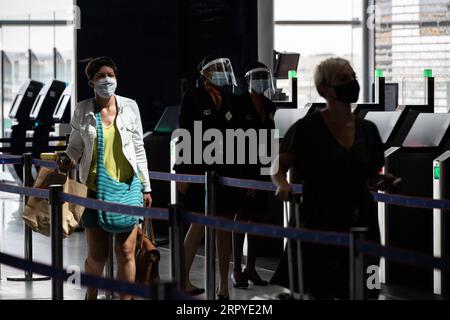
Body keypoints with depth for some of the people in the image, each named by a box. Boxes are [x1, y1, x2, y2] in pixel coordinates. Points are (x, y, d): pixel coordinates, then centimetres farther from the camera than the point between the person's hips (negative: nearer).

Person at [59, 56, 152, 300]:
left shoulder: (129, 107, 4)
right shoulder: (82, 111, 2)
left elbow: (139, 149, 8)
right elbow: (75, 145, 11)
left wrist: (145, 187, 7)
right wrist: (69, 161, -12)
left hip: (127, 188, 0)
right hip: (95, 189, 0)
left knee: (125, 252, -2)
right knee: (97, 255, 2)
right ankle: (90, 295, 26)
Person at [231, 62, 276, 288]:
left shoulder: (269, 106, 13)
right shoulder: (240, 104, -8)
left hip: (262, 168, 7)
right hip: (244, 166, -7)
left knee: (257, 216, 9)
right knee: (242, 215, -5)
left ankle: (250, 268, 15)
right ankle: (237, 270, -2)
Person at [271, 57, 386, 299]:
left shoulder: (367, 130, 7)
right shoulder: (308, 128, -6)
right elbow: (278, 168, -1)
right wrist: (283, 184, -20)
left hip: (359, 224, 4)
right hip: (320, 223, -4)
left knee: (354, 292, 5)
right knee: (319, 293, -4)